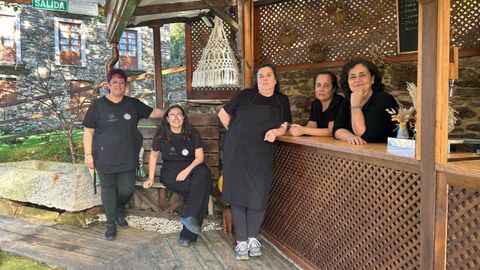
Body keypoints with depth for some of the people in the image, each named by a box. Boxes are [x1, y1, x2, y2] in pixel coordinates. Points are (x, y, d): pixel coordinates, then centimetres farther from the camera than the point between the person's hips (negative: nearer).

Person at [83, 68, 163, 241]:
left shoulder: (133, 104, 6)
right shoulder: (98, 105, -1)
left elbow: (152, 112, 11)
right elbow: (88, 130, 0)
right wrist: (88, 154, -5)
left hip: (128, 158, 2)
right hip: (105, 159, -2)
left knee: (127, 190, 3)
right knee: (108, 190, 5)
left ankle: (119, 212, 35)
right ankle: (111, 224, 22)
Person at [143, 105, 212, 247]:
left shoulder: (192, 133, 3)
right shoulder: (161, 134, 3)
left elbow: (199, 157, -1)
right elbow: (153, 155, 14)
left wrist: (187, 171, -18)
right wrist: (150, 178, 6)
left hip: (191, 167, 1)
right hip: (170, 171, -1)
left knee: (203, 174, -37)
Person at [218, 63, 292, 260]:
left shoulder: (282, 100, 9)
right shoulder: (245, 95, 1)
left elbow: (284, 127, 9)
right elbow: (223, 114, 9)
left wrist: (275, 131, -12)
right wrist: (235, 133, 7)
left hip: (262, 154, 2)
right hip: (237, 151, -2)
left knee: (258, 195, 1)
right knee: (238, 193, -1)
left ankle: (253, 237, 19)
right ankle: (241, 241, 9)